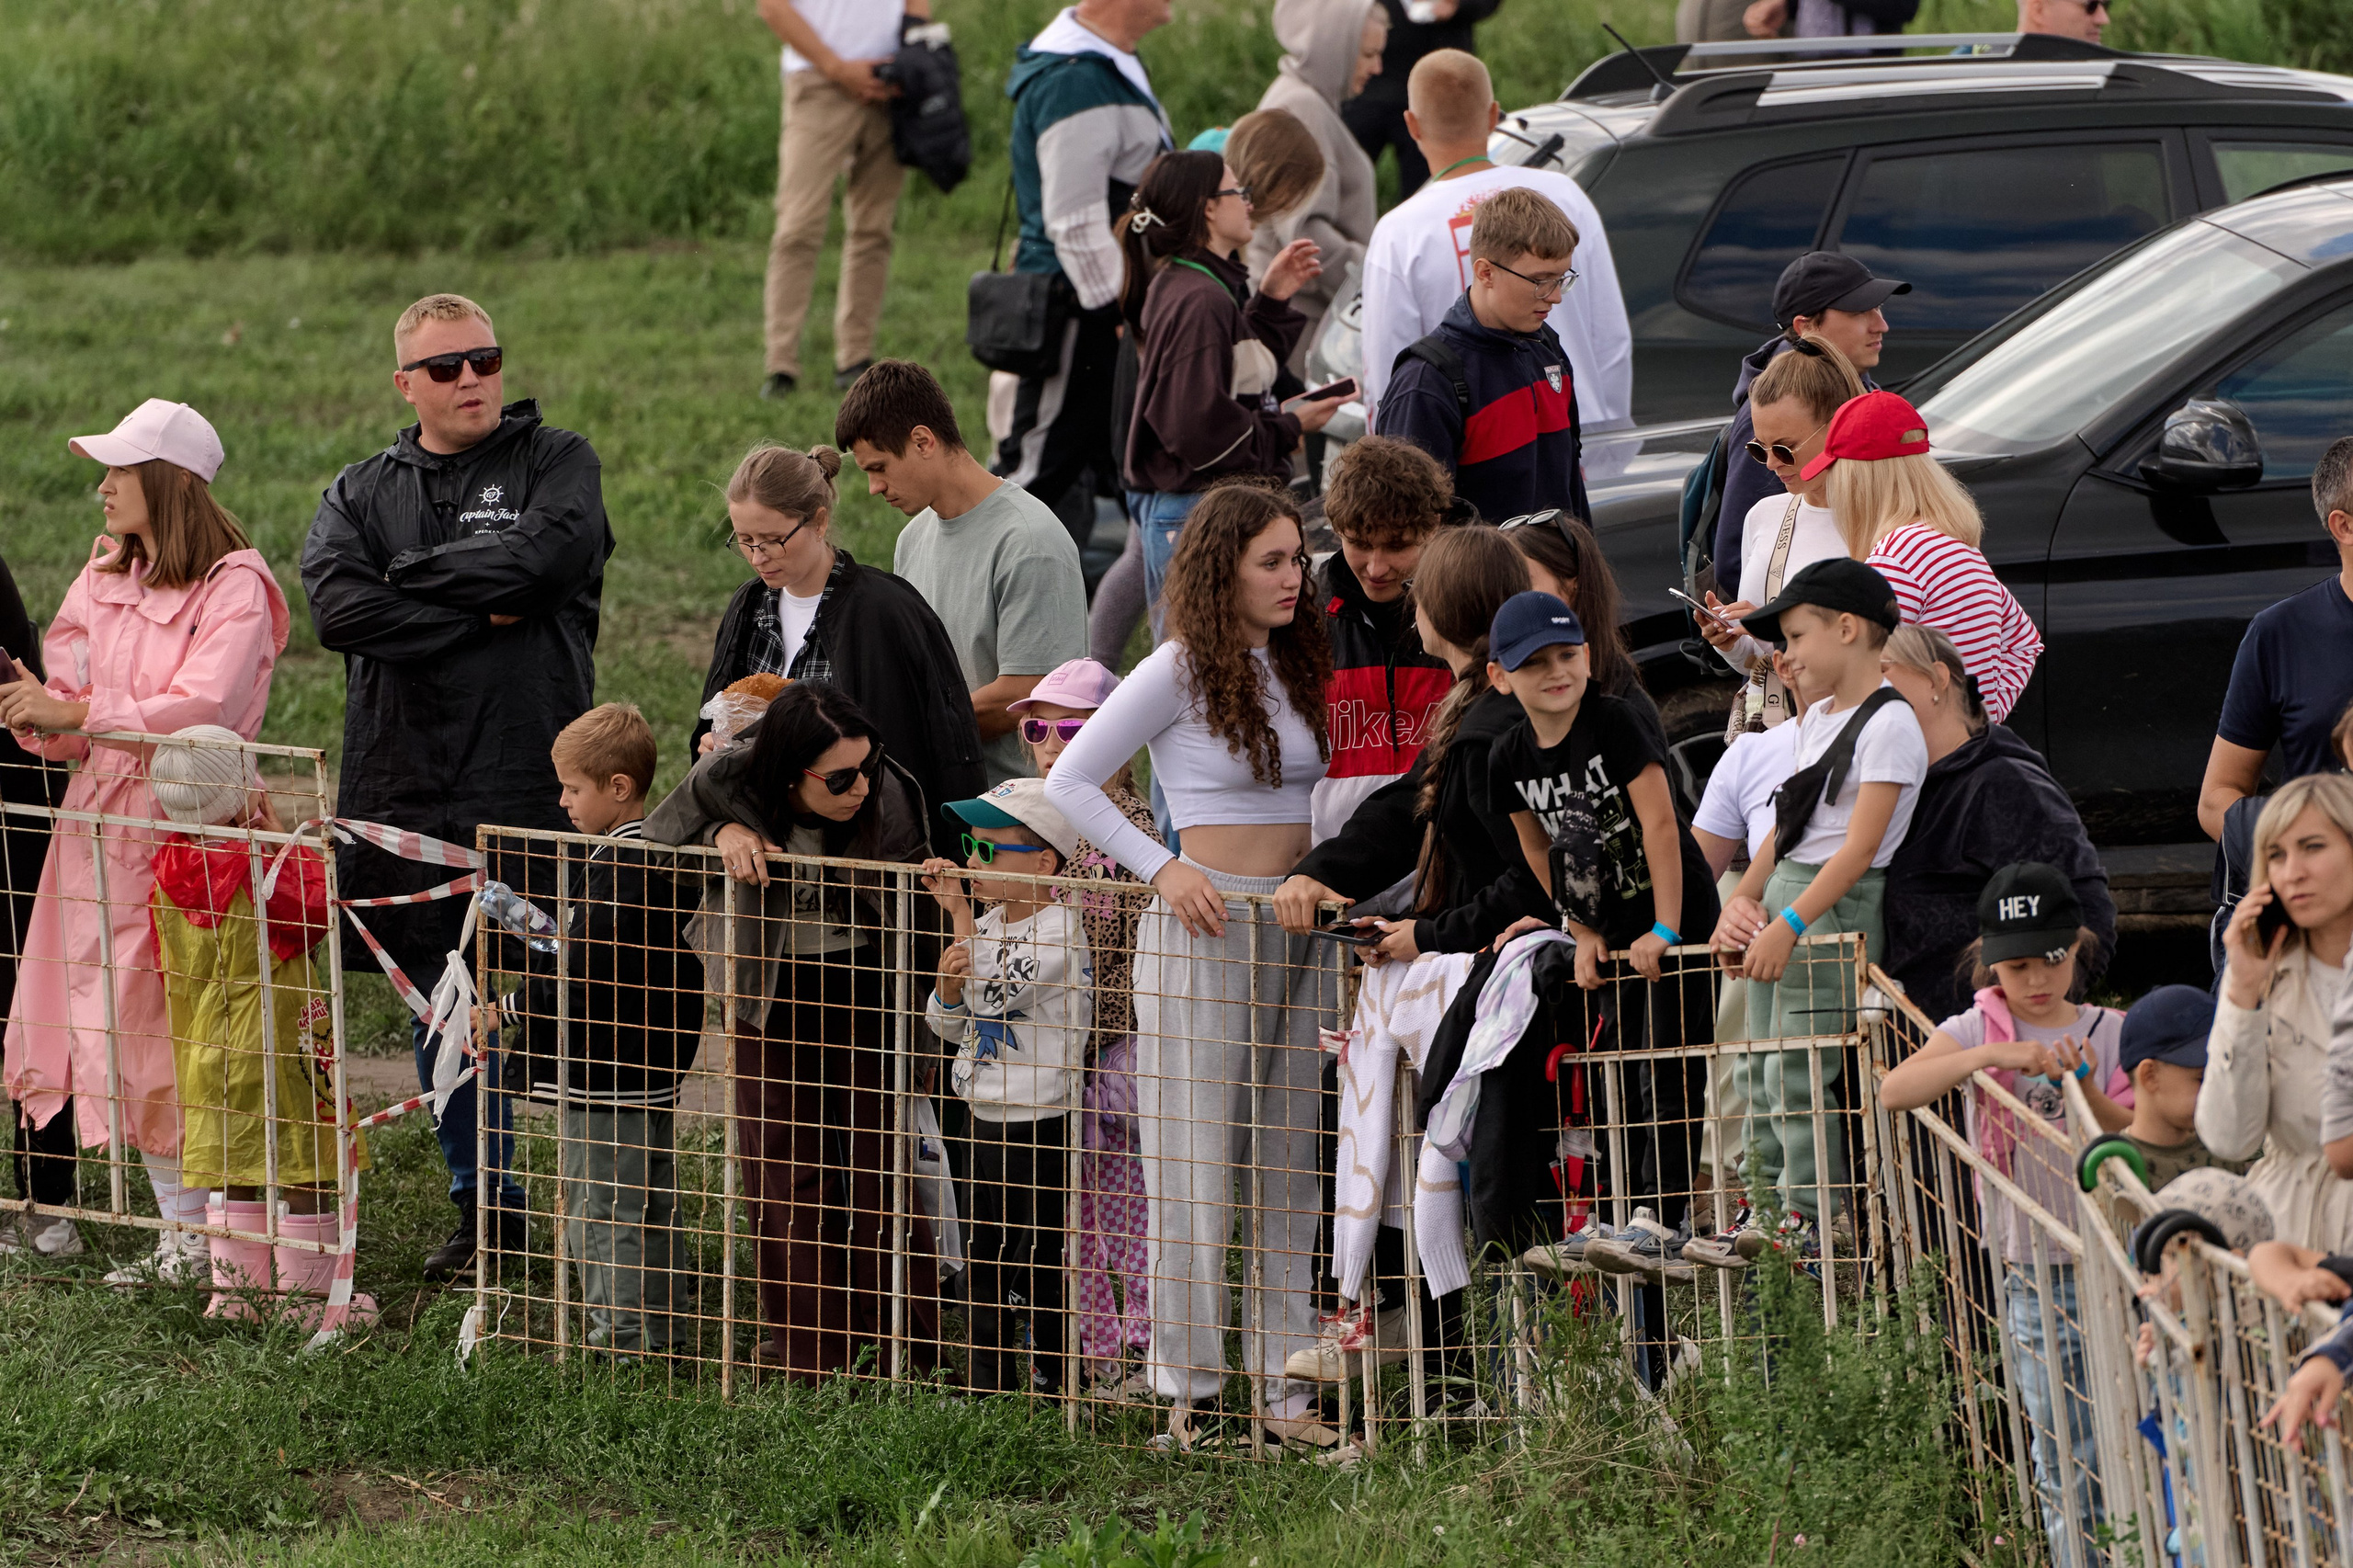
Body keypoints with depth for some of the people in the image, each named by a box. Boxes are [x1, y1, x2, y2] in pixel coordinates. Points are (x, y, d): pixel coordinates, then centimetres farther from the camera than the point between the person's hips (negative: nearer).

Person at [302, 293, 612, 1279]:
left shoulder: (556, 464, 5)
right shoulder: (362, 493, 12)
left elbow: (541, 555, -17)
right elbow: (335, 605, -7)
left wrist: (412, 573, -7)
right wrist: (479, 612, -11)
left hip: (534, 789, -4)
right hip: (408, 797, 4)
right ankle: (486, 1208, 22)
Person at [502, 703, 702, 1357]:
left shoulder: (614, 867, -21)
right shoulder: (668, 856, 9)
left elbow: (584, 966, -24)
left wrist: (513, 1011, -13)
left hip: (601, 1078, -10)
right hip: (657, 1069, 10)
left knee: (601, 1214, -3)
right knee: (653, 1205, 17)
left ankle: (621, 1337, 0)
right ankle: (661, 1331, 25)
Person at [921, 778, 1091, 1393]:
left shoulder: (1058, 932, -17)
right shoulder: (989, 924, 9)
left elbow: (992, 995, -26)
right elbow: (951, 1025, 13)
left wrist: (960, 912, -22)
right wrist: (947, 984, -11)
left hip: (1041, 1124, -9)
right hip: (988, 1117, 9)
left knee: (1038, 1261, -2)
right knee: (985, 1256, 15)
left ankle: (1049, 1380, 7)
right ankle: (988, 1381, 26)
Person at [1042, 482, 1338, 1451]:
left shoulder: (1297, 664, 11)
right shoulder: (1180, 672, -7)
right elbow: (1070, 783, -7)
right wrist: (1164, 869, -14)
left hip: (1297, 926, 6)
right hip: (1207, 929, -6)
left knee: (1291, 1167, 8)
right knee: (1198, 1167, -4)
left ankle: (1284, 1388, 12)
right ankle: (1186, 1393, 0)